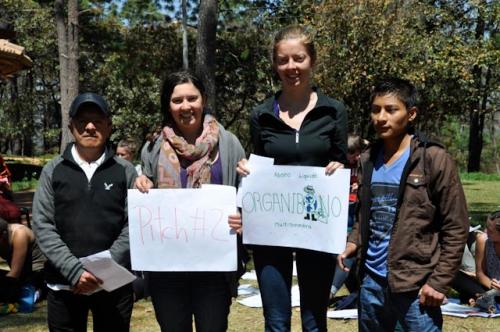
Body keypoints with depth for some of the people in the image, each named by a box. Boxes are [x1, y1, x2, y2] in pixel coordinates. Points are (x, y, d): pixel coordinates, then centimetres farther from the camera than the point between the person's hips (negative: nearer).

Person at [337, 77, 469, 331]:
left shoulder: (434, 160, -8)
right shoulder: (368, 160, 8)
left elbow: (456, 227, -8)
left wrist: (439, 281, -12)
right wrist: (353, 243, 2)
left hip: (416, 285, -5)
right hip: (371, 281, 6)